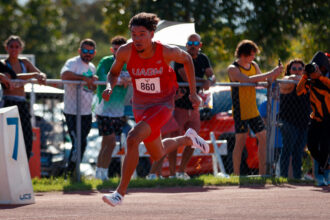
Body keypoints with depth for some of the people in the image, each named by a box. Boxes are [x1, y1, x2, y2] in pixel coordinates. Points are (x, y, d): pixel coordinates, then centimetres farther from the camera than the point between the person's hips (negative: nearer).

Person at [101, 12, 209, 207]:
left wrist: (193, 93, 3)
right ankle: (187, 139, 52)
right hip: (140, 107, 5)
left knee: (133, 139, -28)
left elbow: (187, 60, 1)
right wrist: (110, 87, -20)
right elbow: (114, 72, 3)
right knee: (158, 155, 20)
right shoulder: (125, 52, -16)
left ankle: (121, 192, -21)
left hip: (163, 105, -5)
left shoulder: (167, 52, -21)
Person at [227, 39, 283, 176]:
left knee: (263, 138, 4)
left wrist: (273, 76, -8)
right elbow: (247, 80, -27)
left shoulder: (254, 66, 10)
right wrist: (270, 74, -28)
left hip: (253, 111, 7)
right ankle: (236, 175, 1)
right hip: (240, 112, -7)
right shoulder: (233, 69, -11)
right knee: (240, 141, -5)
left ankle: (262, 172, 9)